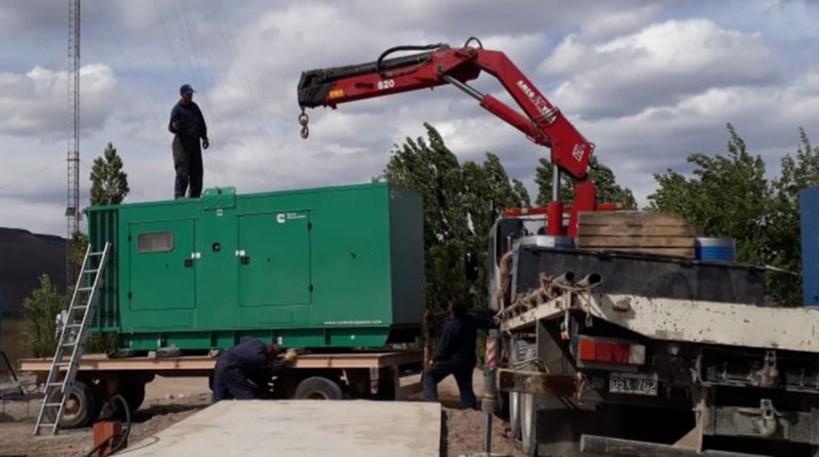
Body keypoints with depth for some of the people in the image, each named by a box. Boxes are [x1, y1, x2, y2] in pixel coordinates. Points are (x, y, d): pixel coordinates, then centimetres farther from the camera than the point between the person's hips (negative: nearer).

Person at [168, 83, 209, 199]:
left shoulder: (194, 107, 13)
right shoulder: (177, 109, -7)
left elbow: (201, 123, 22)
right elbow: (171, 127, -18)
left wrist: (204, 137, 16)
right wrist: (174, 126, -40)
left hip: (195, 142, 7)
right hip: (182, 143, -7)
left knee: (197, 171, 7)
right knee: (182, 171, -12)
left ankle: (195, 196, 14)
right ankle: (179, 196, -11)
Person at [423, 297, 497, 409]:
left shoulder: (450, 327, -24)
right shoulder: (472, 318, -7)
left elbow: (444, 347, -16)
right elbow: (488, 322, 6)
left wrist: (435, 359, -1)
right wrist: (494, 322, 29)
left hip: (452, 360, -6)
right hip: (468, 360, 6)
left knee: (429, 375, 8)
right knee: (466, 387, 14)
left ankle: (431, 401, -5)